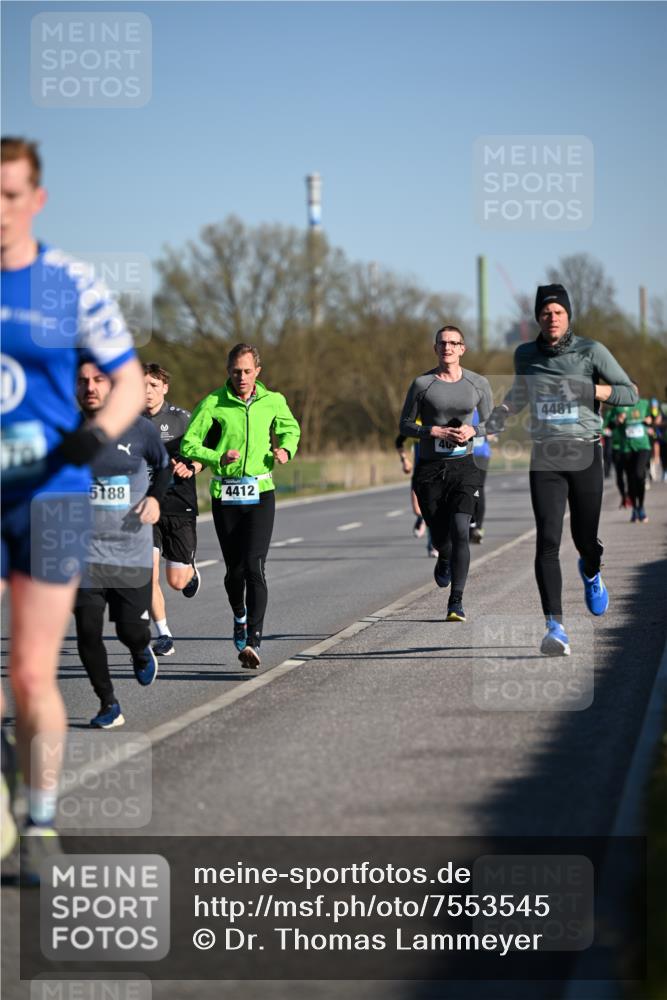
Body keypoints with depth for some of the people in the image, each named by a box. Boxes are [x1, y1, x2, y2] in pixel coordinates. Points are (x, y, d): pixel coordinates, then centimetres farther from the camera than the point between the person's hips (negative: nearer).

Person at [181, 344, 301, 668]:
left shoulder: (273, 401, 3)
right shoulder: (212, 404, -5)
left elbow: (290, 428, 22)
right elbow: (188, 445, -6)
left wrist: (285, 449, 0)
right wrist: (218, 458, -22)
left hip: (260, 494, 0)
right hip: (225, 494, 0)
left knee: (254, 568, -14)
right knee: (234, 570, 7)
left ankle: (253, 641, -19)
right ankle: (239, 617, 39)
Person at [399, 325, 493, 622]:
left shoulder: (478, 383, 4)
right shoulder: (422, 383, 0)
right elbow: (405, 425, 3)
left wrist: (472, 430, -10)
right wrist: (435, 431, -14)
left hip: (463, 466, 0)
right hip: (430, 469, 0)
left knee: (460, 532, -16)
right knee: (440, 536, 7)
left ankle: (456, 602, -14)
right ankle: (444, 560, 46)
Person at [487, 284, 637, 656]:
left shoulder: (591, 351, -3)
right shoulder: (525, 355, 7)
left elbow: (630, 393, -3)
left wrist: (587, 390, -17)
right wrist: (501, 415, 8)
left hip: (585, 454, -1)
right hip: (545, 457, 1)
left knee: (585, 538, 9)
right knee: (548, 541, -13)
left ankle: (591, 573, 48)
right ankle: (555, 627, -17)